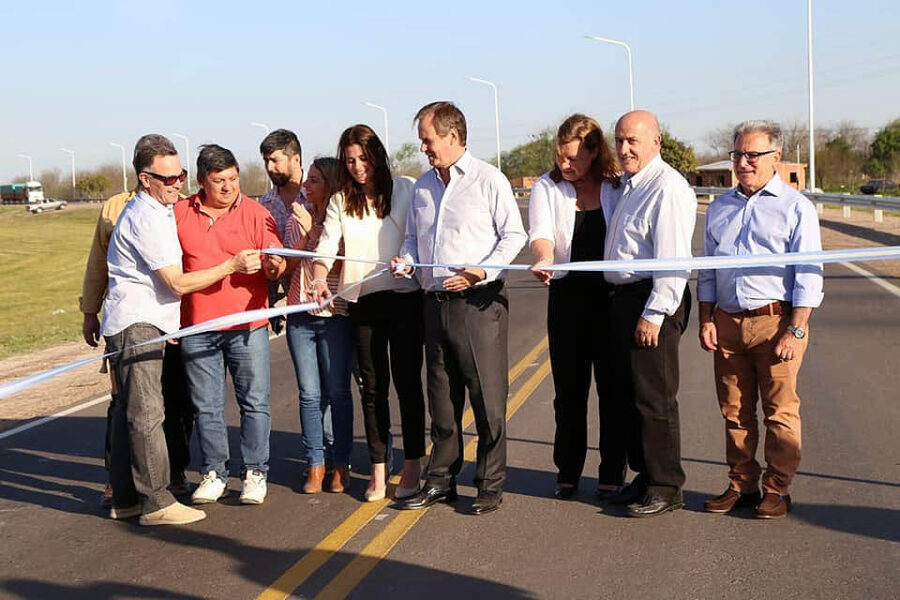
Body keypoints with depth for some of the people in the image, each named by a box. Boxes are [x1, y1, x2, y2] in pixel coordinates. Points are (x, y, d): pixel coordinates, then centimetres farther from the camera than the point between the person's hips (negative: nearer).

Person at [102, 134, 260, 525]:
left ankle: (125, 500, 15)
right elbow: (178, 283, -16)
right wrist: (231, 265, -14)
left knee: (128, 411, 10)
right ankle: (156, 503, -12)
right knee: (146, 412, -12)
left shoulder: (158, 210, 18)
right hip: (136, 324, -10)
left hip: (145, 322, 10)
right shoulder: (146, 218, -15)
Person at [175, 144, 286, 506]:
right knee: (206, 407, 8)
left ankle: (254, 473, 12)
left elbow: (276, 265, -2)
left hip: (247, 325, -2)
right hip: (196, 327, 2)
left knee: (254, 402, 1)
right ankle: (213, 473, 20)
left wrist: (274, 266, -26)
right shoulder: (179, 215, 7)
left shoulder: (256, 214, 1)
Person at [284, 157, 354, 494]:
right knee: (310, 394, 4)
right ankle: (315, 465, 13)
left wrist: (313, 230, -16)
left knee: (337, 393, 1)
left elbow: (336, 265, -13)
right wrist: (303, 237, -7)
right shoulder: (296, 219, 11)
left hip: (334, 314, -4)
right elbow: (288, 266, 10)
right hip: (300, 316, 4)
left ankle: (341, 465, 12)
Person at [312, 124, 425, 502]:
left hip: (405, 297, -2)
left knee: (408, 382, 2)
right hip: (363, 302, 3)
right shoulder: (340, 202, 8)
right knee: (373, 386, 7)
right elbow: (326, 247, -2)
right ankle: (378, 468, 15)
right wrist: (319, 280, -21)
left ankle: (412, 465, 13)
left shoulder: (404, 190, 0)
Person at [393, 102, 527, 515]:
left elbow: (514, 235, -4)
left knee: (488, 399, -2)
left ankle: (490, 485, 8)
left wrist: (481, 272, -15)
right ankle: (441, 480, 22)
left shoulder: (488, 180, -4)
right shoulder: (423, 185, 16)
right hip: (435, 303, 6)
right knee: (441, 398, 12)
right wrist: (406, 259, 3)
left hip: (479, 304, -6)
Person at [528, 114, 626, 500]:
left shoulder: (619, 187, 3)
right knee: (569, 389, 4)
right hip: (567, 296, 1)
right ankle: (567, 472, 17)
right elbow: (541, 233, -10)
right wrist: (543, 259, -33)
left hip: (612, 297, -1)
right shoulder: (547, 187, 5)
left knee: (612, 388, 3)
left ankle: (612, 472, 16)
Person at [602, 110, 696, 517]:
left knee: (654, 399, -4)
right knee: (627, 394, 15)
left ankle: (665, 489, 7)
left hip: (654, 301, -10)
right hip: (624, 298, 10)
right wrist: (604, 185, 15)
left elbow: (672, 259, -21)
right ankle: (644, 476, 28)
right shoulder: (626, 186, 17)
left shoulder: (667, 188, -15)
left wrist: (653, 315, -22)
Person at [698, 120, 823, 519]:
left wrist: (795, 330, -12)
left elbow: (808, 275, -5)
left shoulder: (796, 207, 0)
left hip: (776, 321, -5)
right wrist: (706, 319, 9)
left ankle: (777, 490, 12)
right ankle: (741, 485, 20)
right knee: (735, 411, 9)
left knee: (780, 412, 1)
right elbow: (707, 270, 19)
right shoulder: (719, 208, 15)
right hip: (728, 322, 5)